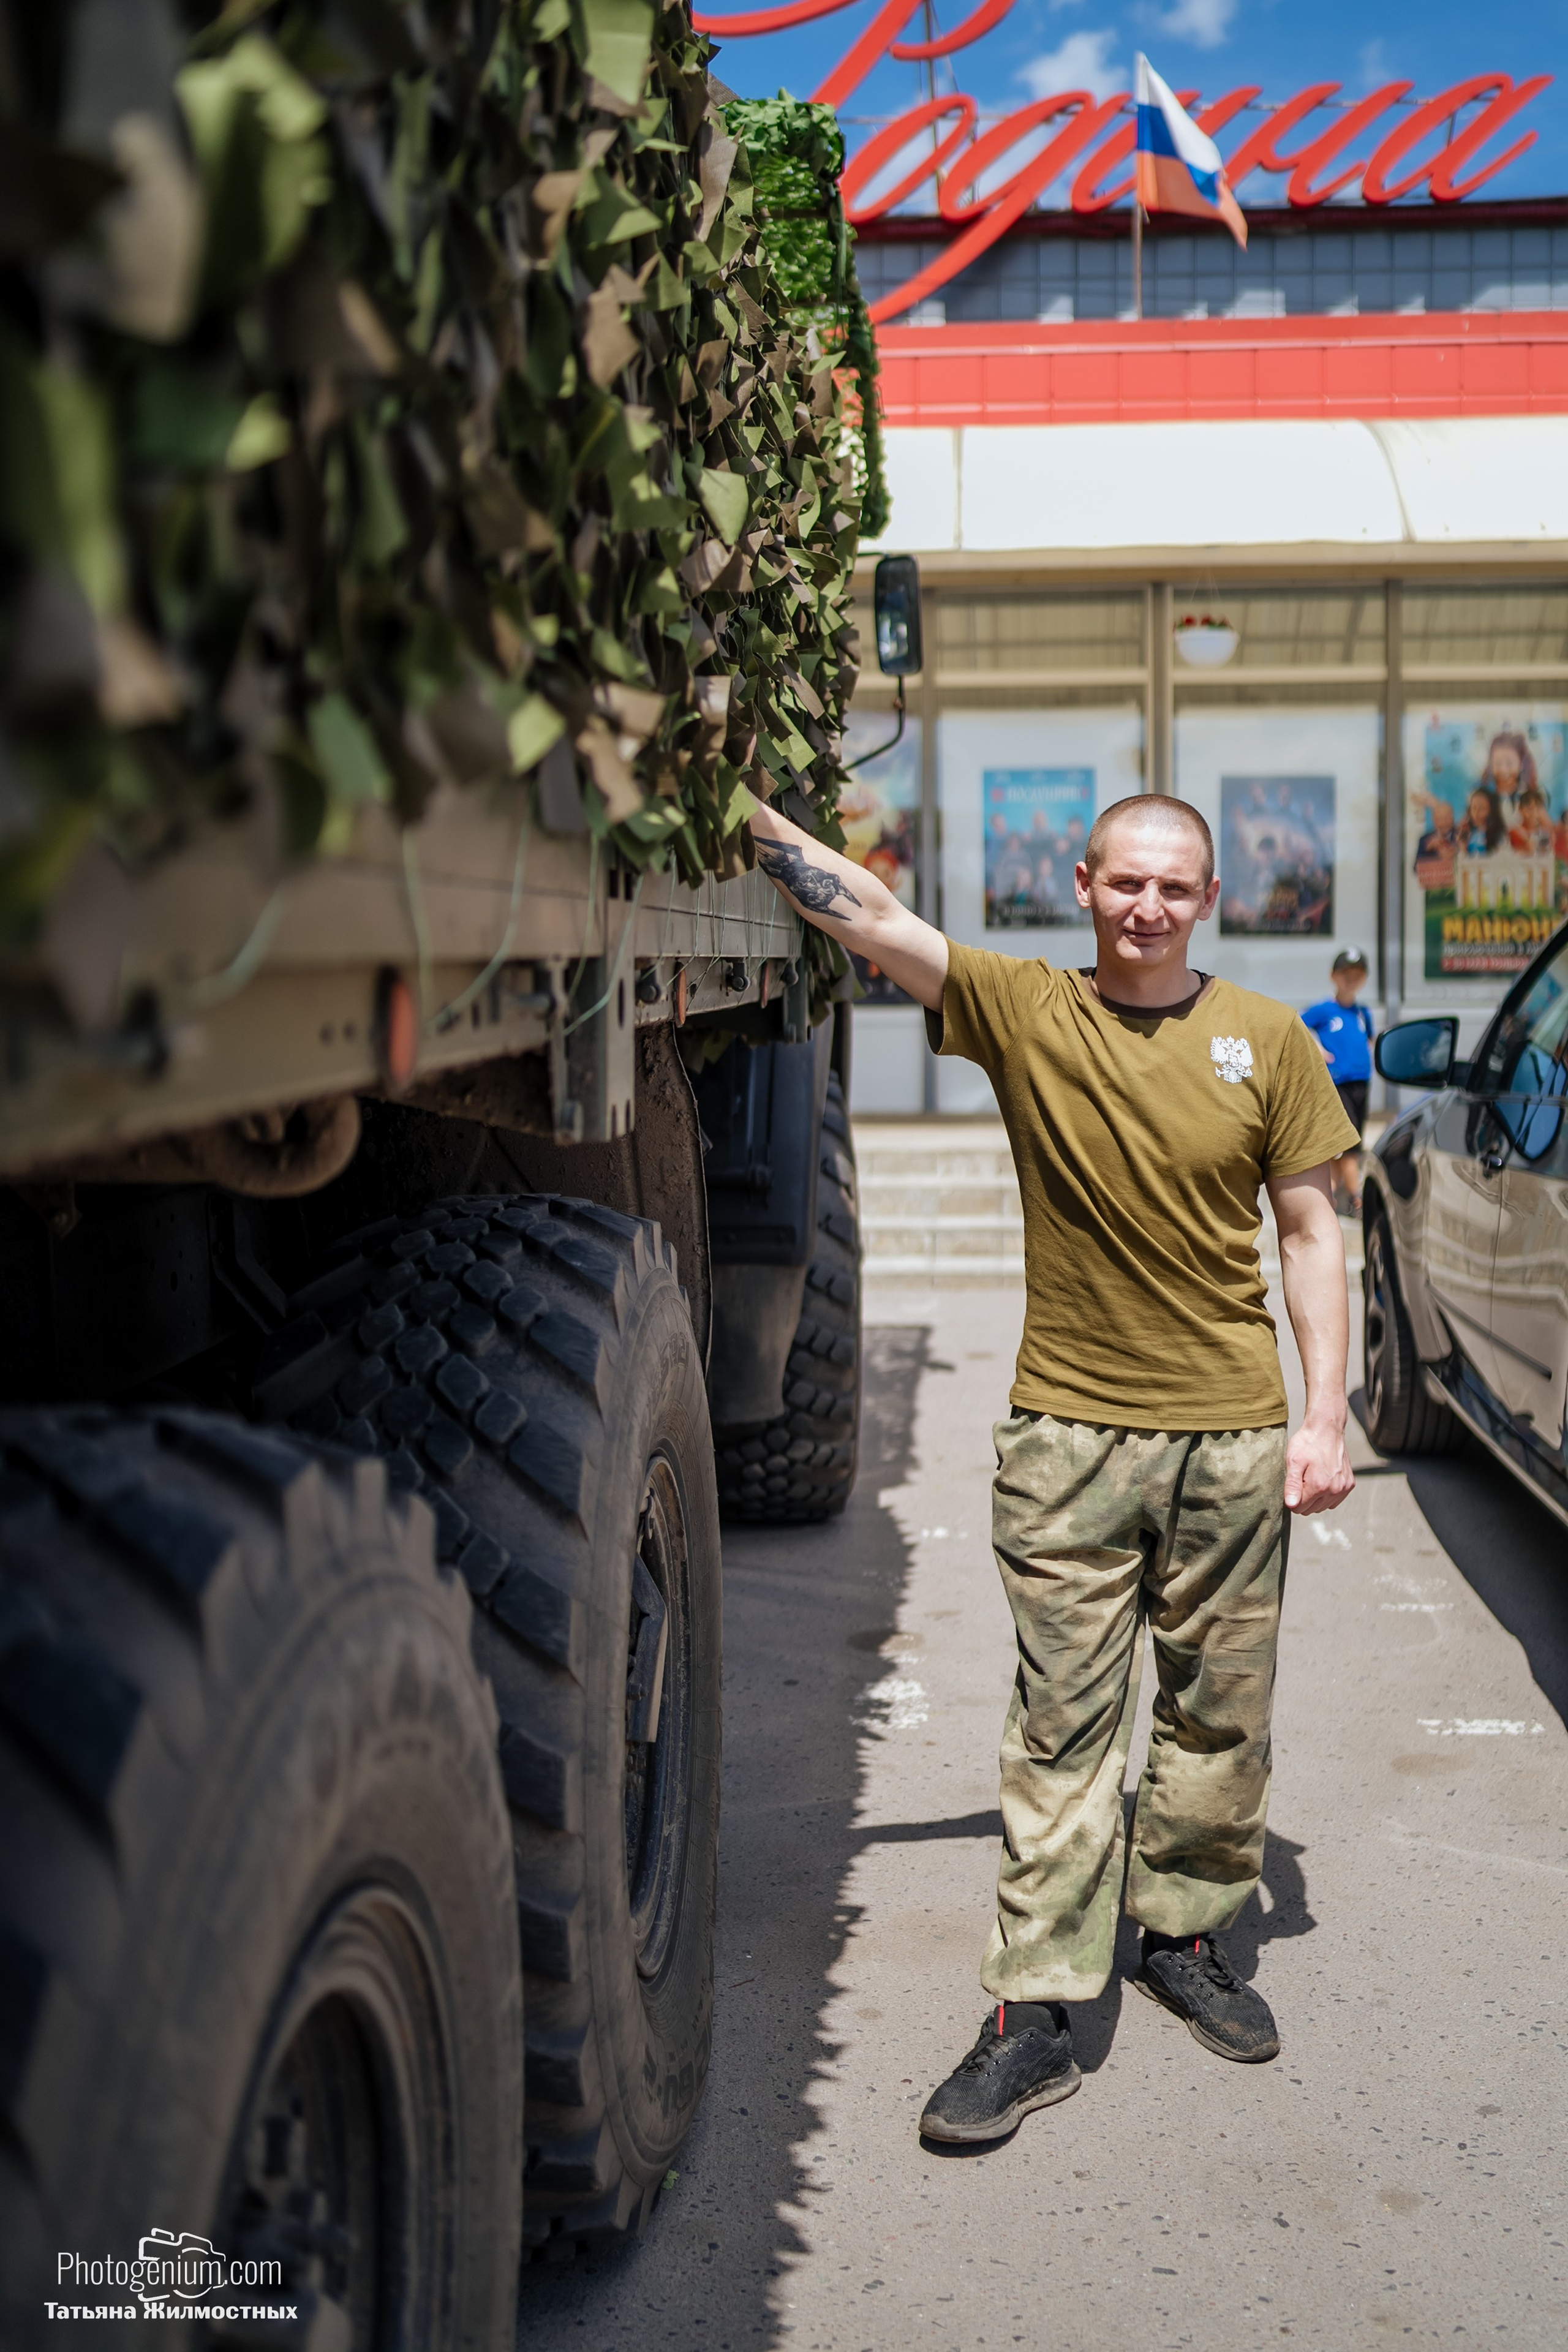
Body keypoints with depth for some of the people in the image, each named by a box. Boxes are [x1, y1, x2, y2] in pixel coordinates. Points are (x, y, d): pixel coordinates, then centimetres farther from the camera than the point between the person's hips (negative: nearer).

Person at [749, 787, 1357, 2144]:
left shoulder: (1266, 1039, 3)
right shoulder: (1022, 1011, -1)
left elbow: (1310, 1233, 6)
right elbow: (863, 913, -9)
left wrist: (1325, 1417, 0)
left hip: (1233, 1440, 2)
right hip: (1069, 1433, -1)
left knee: (1220, 1715, 13)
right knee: (1062, 1726, 1)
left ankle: (1186, 1934, 34)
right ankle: (1038, 2013, 9)